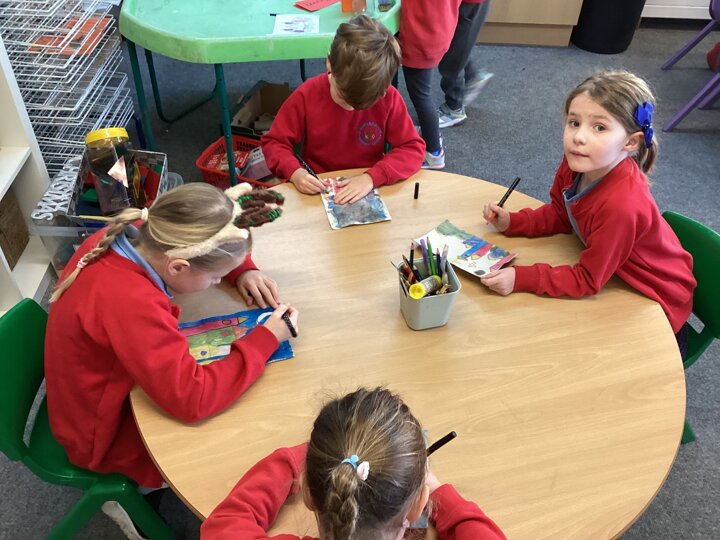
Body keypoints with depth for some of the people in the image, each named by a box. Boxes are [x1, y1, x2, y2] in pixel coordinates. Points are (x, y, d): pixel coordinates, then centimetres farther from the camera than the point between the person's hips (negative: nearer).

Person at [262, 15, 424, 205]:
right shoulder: (307, 95, -11)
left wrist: (372, 177, -25)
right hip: (317, 190, -1)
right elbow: (274, 141, -4)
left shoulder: (389, 98, -12)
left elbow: (413, 148, -10)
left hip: (369, 190, 1)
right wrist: (294, 172, -23)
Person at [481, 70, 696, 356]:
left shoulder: (621, 204, -38)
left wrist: (520, 278, -31)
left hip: (655, 303, -6)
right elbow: (559, 215, 2)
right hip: (616, 274, 7)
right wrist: (511, 222, -12)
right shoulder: (577, 162, -18)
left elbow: (587, 280, -27)